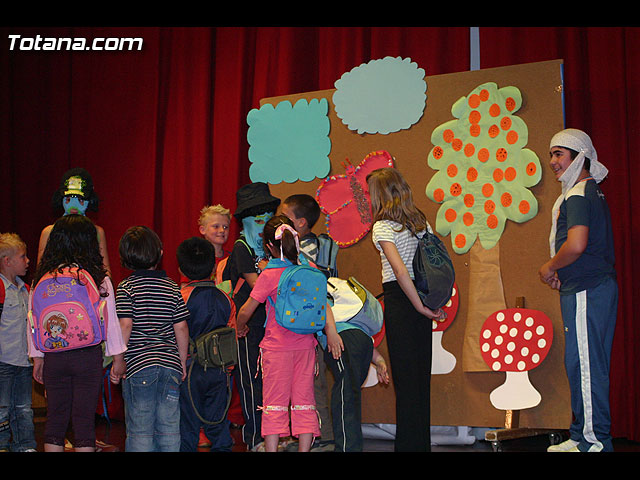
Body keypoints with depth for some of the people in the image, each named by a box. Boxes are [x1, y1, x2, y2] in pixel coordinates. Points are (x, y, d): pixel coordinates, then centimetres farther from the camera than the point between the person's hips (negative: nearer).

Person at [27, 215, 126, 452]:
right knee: (84, 419, 3)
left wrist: (37, 357, 14)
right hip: (89, 354, -2)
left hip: (53, 357, 2)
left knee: (55, 418, 12)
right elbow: (111, 320, -2)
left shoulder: (43, 278, -1)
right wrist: (118, 357, 6)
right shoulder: (98, 278, -6)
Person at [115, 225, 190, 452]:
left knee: (139, 431, 2)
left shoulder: (126, 287, -3)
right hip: (170, 364, 3)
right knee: (169, 429, 8)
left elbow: (125, 325, -12)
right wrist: (183, 362, 13)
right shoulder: (172, 287, 5)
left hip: (137, 365, -3)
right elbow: (181, 328, 4)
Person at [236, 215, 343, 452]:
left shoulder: (269, 276, -9)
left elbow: (246, 311, -5)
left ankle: (271, 448, 1)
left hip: (277, 347, -3)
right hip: (305, 345, 3)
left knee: (274, 403, 2)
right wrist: (331, 330, -13)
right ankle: (304, 449, 8)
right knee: (304, 400, 8)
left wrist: (240, 328, 14)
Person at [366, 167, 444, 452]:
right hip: (422, 298, 7)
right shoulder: (420, 221, 11)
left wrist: (420, 307, -14)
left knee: (405, 376, -2)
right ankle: (422, 442, 19)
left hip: (399, 299, -7)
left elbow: (400, 271, -20)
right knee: (422, 373, 12)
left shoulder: (382, 227, -10)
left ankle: (408, 444, 3)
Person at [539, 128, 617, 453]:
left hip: (586, 291, -11)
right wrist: (561, 273, 14)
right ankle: (581, 435, 21)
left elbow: (576, 244, -25)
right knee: (581, 365, 14)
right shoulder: (591, 192, 21)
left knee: (584, 365, -8)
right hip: (586, 288, 11)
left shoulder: (578, 195, -12)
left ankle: (593, 441, -4)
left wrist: (550, 268, -9)